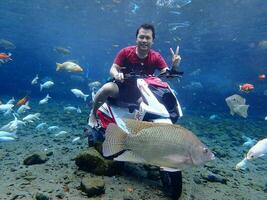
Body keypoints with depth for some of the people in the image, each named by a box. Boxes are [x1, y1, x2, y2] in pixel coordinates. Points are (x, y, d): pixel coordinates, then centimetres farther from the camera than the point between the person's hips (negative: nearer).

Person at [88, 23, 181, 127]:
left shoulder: (156, 57, -7)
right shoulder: (126, 52, -10)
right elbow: (113, 69, -10)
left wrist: (174, 66, -36)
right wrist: (116, 75, -35)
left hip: (142, 93, 2)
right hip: (122, 87, -2)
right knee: (108, 88, -34)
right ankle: (93, 113, -4)